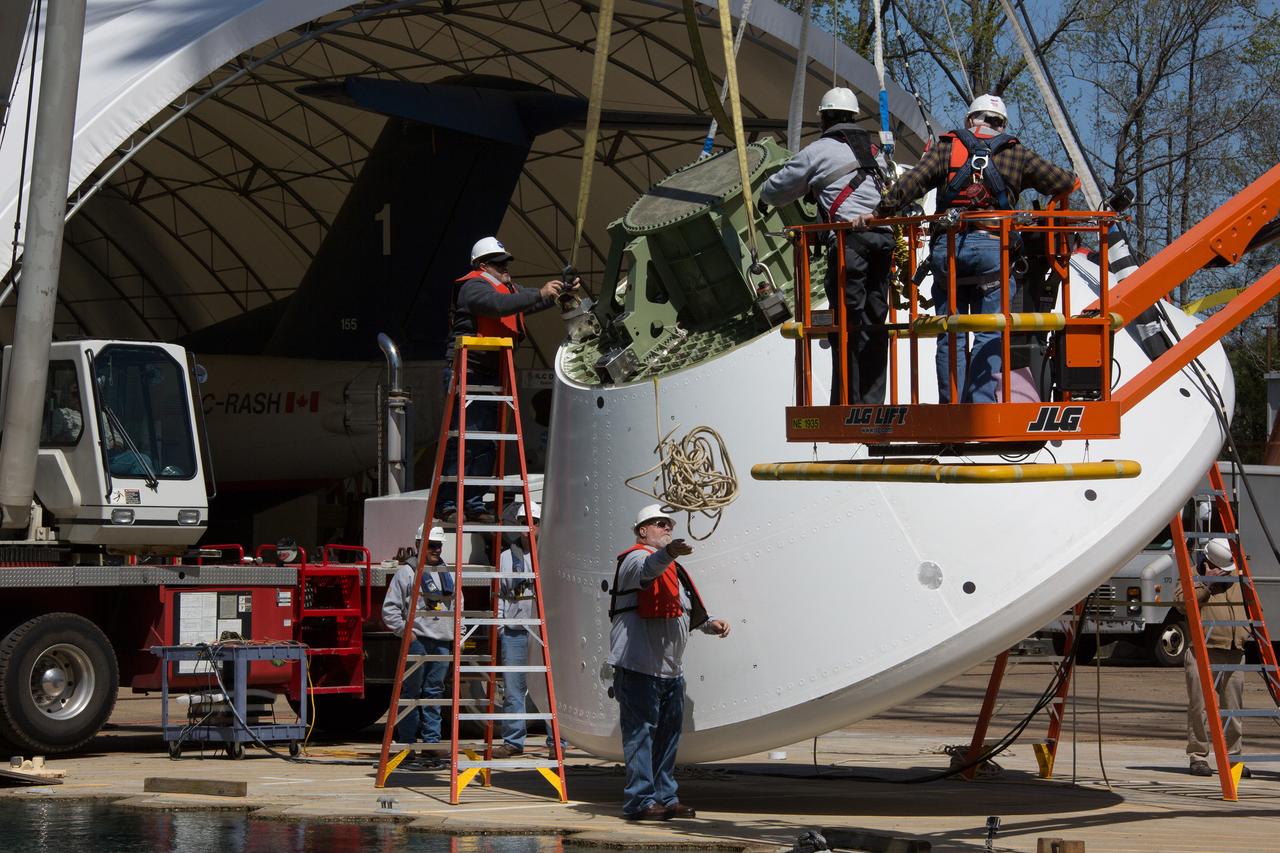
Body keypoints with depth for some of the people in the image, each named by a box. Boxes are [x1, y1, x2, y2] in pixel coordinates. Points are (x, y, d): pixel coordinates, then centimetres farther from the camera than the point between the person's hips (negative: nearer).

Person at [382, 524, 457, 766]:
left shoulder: (448, 573, 17)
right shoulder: (407, 572, 0)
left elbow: (458, 605, 24)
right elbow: (390, 608, -2)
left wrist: (457, 636, 15)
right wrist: (405, 632, -10)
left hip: (442, 642, 5)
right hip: (417, 641, -5)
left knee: (434, 694, 5)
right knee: (411, 692, -2)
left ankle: (431, 744, 6)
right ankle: (406, 745, 4)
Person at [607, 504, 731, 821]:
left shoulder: (672, 569, 26)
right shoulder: (636, 559, -5)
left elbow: (687, 614, 35)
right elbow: (648, 569, -32)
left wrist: (710, 624, 16)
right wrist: (668, 553, -53)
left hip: (669, 669, 10)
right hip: (638, 667, -10)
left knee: (668, 735, 13)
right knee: (640, 733, -11)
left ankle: (665, 797, 21)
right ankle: (640, 800, -12)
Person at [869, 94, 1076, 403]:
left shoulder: (946, 149, 13)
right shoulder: (1016, 154, 13)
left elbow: (911, 183, -1)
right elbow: (1064, 183, 11)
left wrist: (879, 214, -1)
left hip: (946, 245, 1)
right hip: (992, 246, -1)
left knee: (949, 335, 6)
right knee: (990, 336, 0)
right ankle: (980, 402, -10)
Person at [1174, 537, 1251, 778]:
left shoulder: (1236, 579, 19)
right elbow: (1180, 602, -12)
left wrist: (1246, 633, 15)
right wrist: (1206, 582, -16)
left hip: (1233, 652, 5)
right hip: (1203, 651, -5)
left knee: (1233, 708, 4)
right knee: (1199, 706, -5)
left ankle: (1233, 757, 10)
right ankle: (1198, 758, 1)